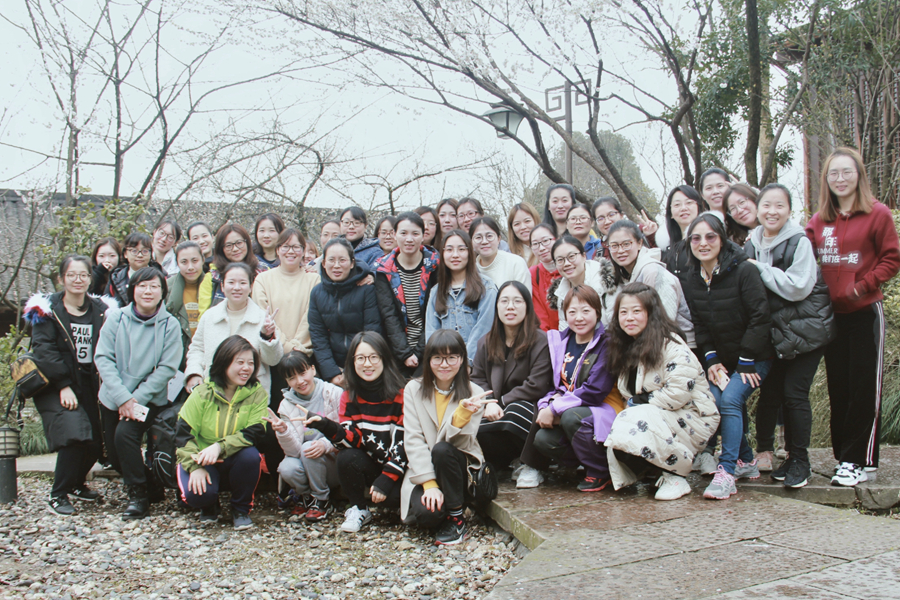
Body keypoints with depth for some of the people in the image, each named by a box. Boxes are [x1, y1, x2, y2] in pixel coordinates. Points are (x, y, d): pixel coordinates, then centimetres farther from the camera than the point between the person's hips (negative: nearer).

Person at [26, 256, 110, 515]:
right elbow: (43, 350, -11)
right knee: (75, 434, -21)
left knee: (96, 441, -1)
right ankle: (58, 494, -4)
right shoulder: (47, 310, -1)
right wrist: (64, 385, -18)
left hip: (88, 385, 4)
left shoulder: (100, 311, 8)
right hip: (55, 387, -4)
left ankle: (76, 483, 28)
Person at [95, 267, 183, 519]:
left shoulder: (169, 325, -8)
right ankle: (153, 488, 28)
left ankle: (138, 495, -8)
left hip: (150, 399, -3)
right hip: (113, 398, 3)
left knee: (125, 434, -25)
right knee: (114, 456, 5)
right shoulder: (116, 318, -4)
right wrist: (123, 397, -17)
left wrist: (137, 399, -18)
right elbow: (103, 358, -8)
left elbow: (166, 368, -11)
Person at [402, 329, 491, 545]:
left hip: (461, 467, 0)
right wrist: (429, 483, -19)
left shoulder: (473, 393, -4)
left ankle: (457, 519, -14)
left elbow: (459, 441, -16)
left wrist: (464, 413, -36)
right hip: (424, 470, 0)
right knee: (427, 512, -30)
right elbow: (413, 440, -8)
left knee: (442, 450, -33)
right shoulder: (413, 390, -1)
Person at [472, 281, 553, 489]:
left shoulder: (540, 341, -6)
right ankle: (512, 463, -4)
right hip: (496, 410, 4)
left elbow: (536, 386, -12)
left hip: (528, 404, -4)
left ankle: (531, 466, -11)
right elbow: (477, 379, 7)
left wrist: (501, 402, -12)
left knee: (516, 412, -39)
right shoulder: (486, 343, 13)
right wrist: (488, 403, -14)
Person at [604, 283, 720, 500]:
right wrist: (632, 406, -5)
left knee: (636, 427, -33)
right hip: (656, 417, 7)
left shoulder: (671, 346, -14)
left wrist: (643, 401, -14)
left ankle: (677, 475, -11)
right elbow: (629, 394, 17)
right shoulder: (627, 348, 11)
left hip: (690, 418, -7)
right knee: (614, 441, -19)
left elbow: (678, 393, -24)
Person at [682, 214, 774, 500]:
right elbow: (698, 325, 6)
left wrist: (746, 361, -16)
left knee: (730, 400, -22)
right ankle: (746, 461, 7)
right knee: (714, 400, -13)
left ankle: (727, 472, -17)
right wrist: (711, 359, -5)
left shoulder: (744, 271, -16)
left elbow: (760, 318, -16)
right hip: (722, 359, 5)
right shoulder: (692, 281, 1)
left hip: (754, 358, -5)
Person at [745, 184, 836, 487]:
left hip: (806, 331, -4)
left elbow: (798, 288, -20)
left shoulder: (799, 242, -11)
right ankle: (764, 451, 19)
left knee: (794, 394, -6)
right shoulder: (751, 244, 5)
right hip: (772, 333, 5)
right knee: (769, 393, 3)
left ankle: (799, 461, 7)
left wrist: (760, 269, -17)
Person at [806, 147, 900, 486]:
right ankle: (844, 457, 19)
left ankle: (858, 462, 3)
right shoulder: (819, 221, 10)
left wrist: (864, 286, -15)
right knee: (838, 388, 10)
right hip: (830, 314, 5)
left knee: (863, 388, -2)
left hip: (865, 313, -5)